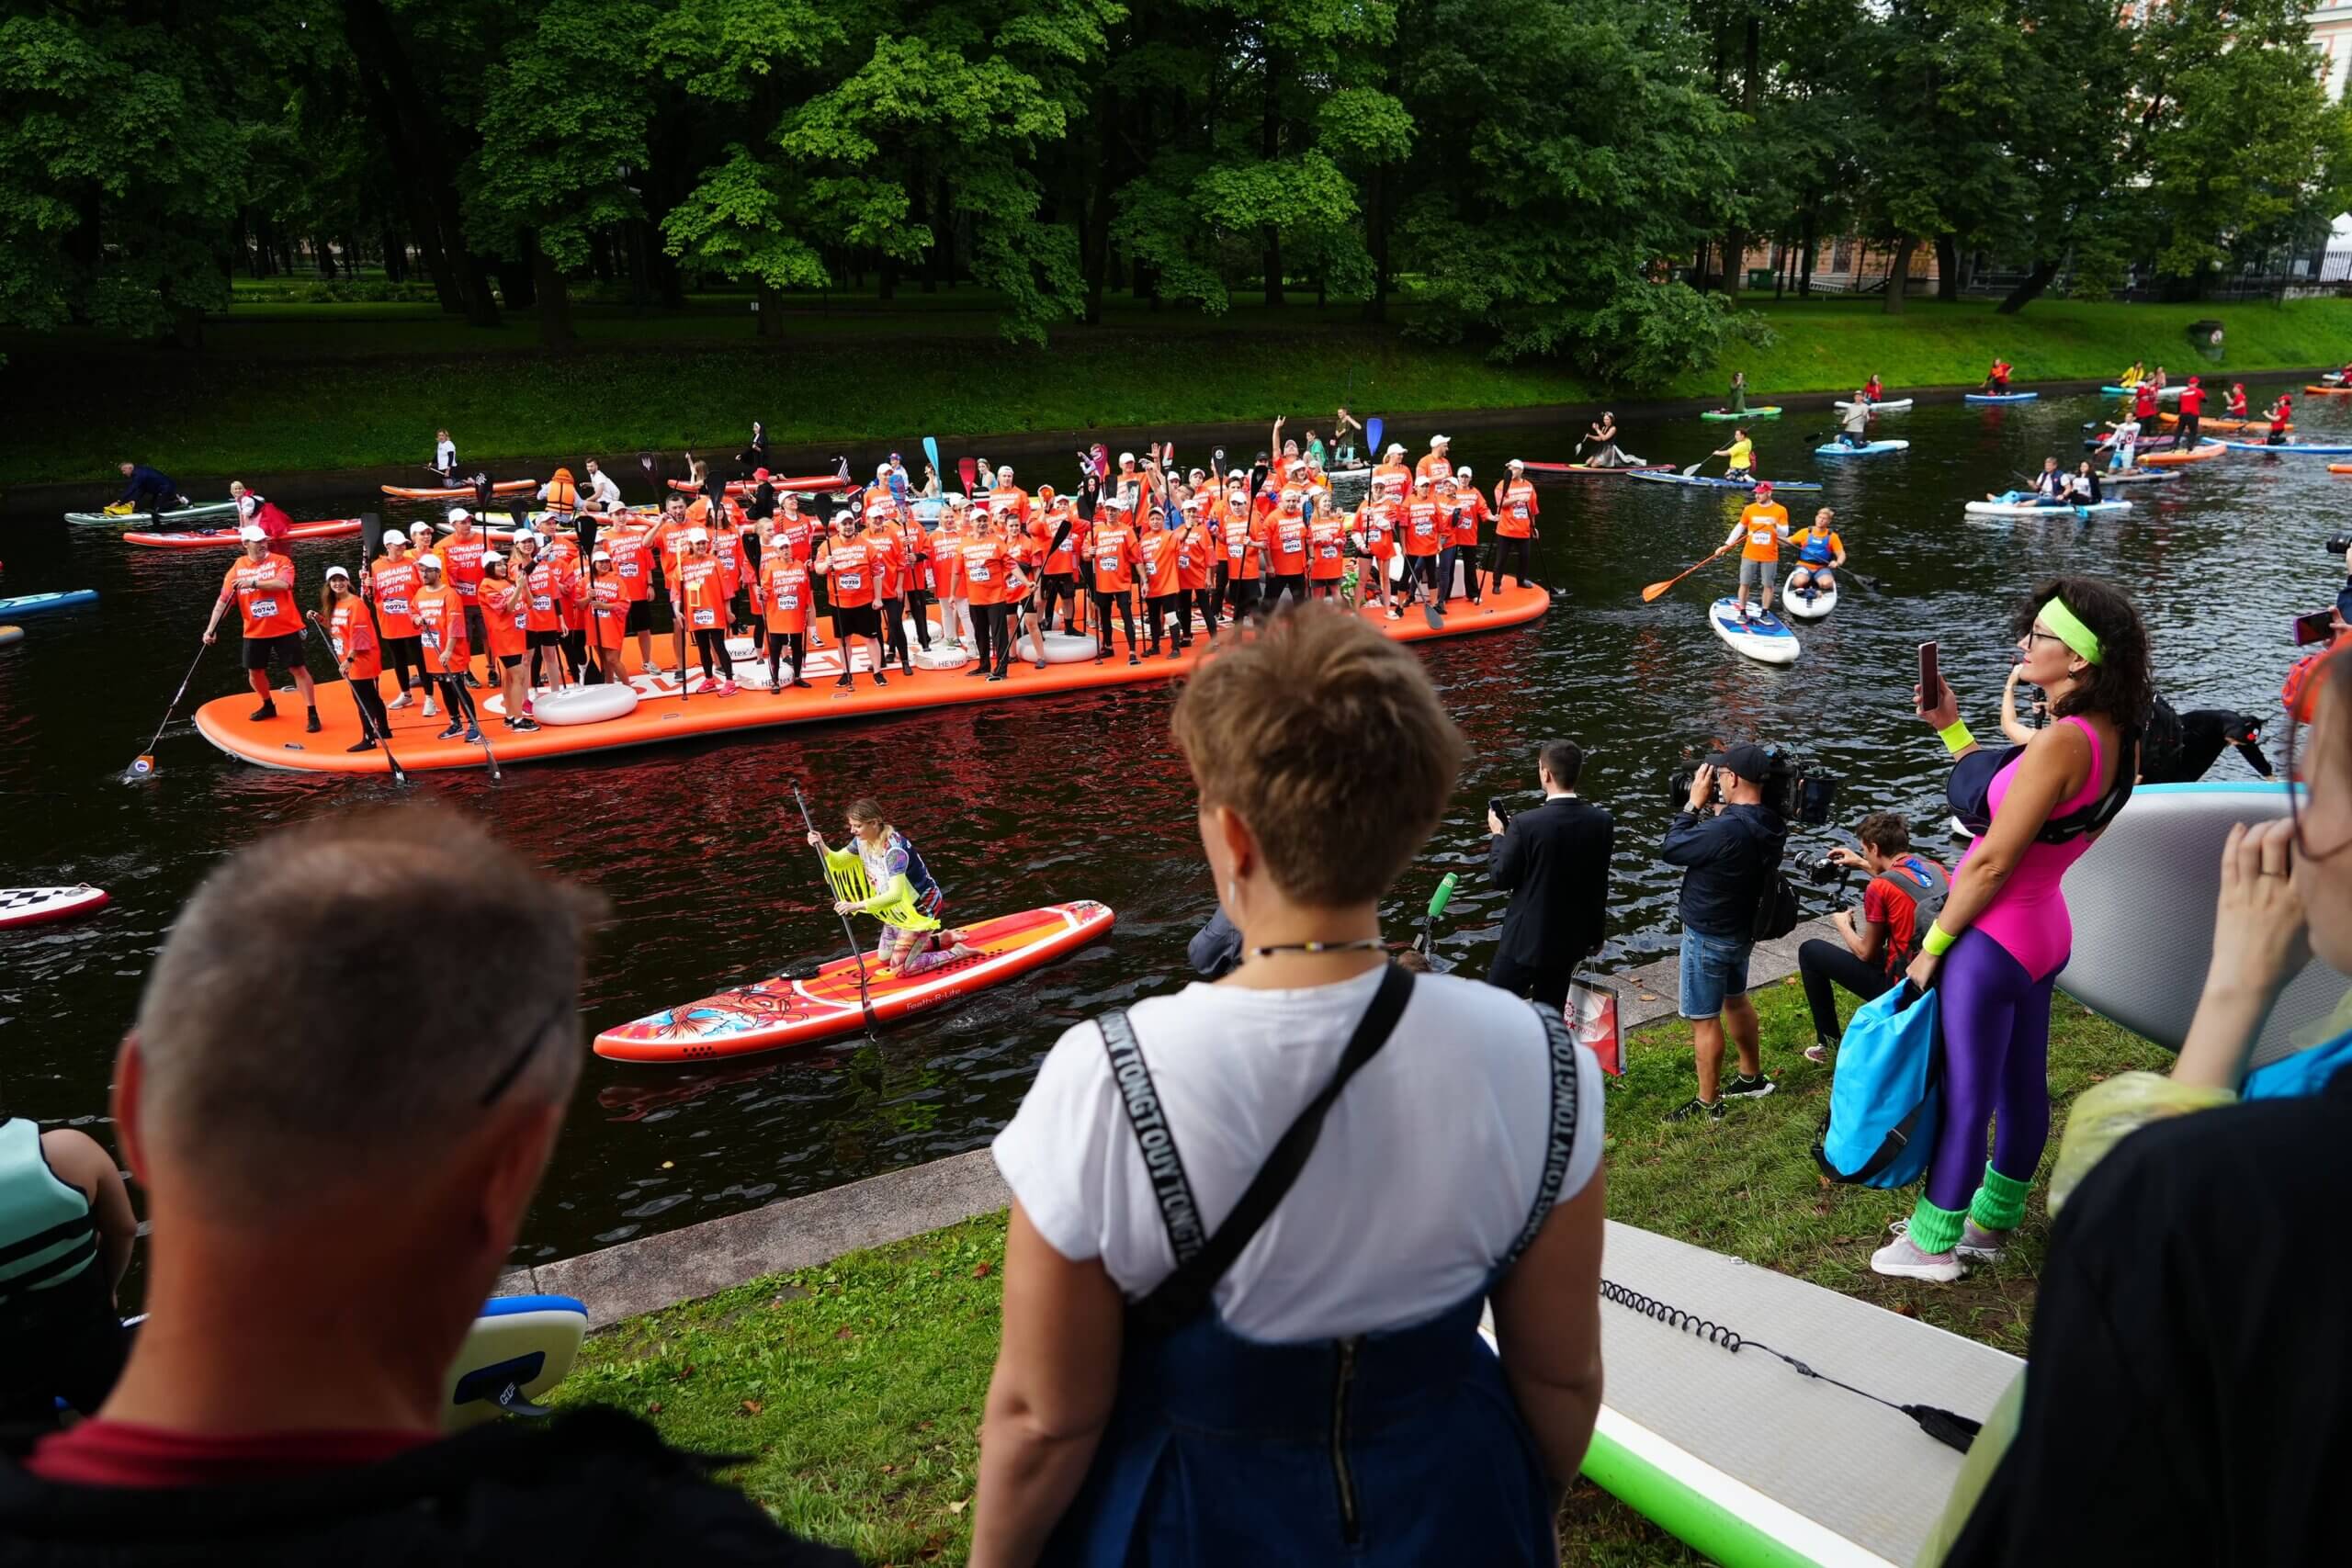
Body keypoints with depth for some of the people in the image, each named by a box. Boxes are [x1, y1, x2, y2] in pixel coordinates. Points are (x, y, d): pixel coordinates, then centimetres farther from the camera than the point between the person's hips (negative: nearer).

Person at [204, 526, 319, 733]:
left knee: (299, 669, -4)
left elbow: (283, 584, -25)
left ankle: (312, 715, 0)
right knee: (254, 672, 12)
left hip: (285, 628, -4)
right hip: (255, 631, 4)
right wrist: (211, 629, -5)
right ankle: (268, 706, 36)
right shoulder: (237, 569, 2)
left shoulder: (280, 561, -5)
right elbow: (223, 601, 1)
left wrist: (253, 582, -25)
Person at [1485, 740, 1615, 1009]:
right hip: (1571, 939, 5)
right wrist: (1596, 935, 18)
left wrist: (1497, 835, 6)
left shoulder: (1526, 824, -22)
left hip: (1527, 939, -5)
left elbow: (1500, 878, -11)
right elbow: (1599, 886, 4)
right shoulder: (1602, 822, -7)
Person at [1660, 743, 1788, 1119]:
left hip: (1708, 936, -9)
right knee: (1735, 999, 28)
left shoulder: (1726, 830, -33)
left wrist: (1695, 803, -14)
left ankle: (1708, 1104, 13)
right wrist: (1719, 809, -1)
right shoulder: (1771, 824, -6)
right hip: (1743, 928, 9)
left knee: (1704, 1019, 3)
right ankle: (1751, 1077, 44)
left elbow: (1670, 849, -22)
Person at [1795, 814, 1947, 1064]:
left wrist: (1843, 925, 11)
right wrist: (1862, 864, 30)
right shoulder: (1936, 869, 1)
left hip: (1900, 987, -7)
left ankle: (1830, 1043, 14)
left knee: (1810, 951, 7)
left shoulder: (1879, 888, -18)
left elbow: (1866, 953, -7)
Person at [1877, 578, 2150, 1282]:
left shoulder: (2062, 742, -27)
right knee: (2022, 1087, 19)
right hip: (2044, 931, 9)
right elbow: (1999, 798, 7)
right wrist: (1951, 727, 8)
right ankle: (1992, 1223, 35)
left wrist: (1932, 945, -13)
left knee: (1965, 1095, 4)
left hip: (1993, 940, -9)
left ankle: (1933, 1244, 18)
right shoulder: (2117, 740, 0)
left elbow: (1992, 862, -23)